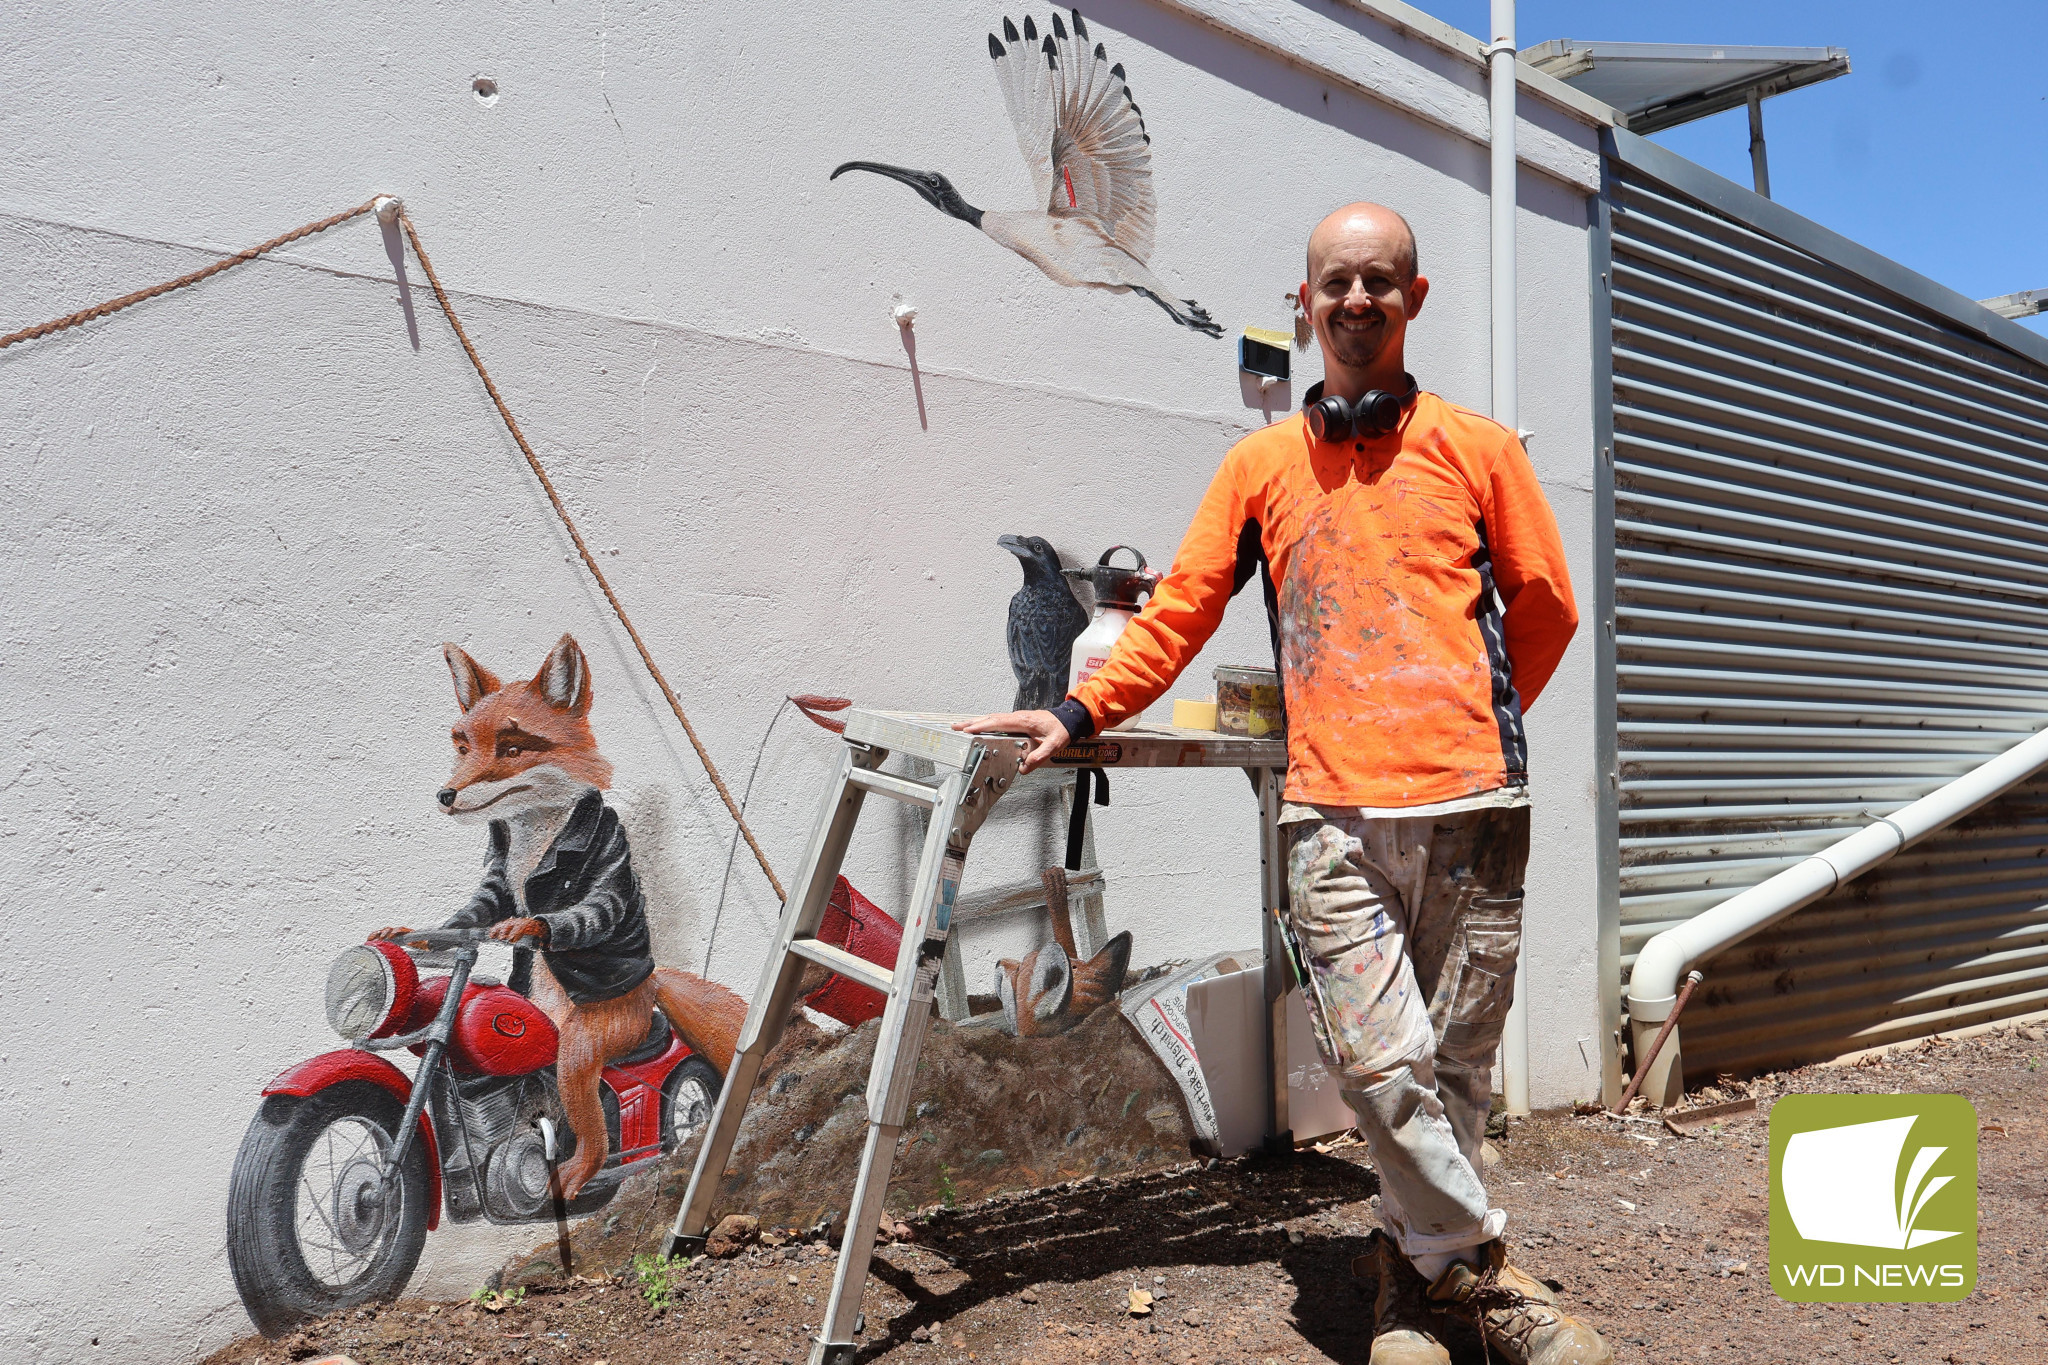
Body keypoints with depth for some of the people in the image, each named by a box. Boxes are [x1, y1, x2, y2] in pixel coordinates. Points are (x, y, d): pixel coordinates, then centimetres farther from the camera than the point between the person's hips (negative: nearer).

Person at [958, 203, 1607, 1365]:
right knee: (1381, 1062, -8)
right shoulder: (1262, 464, 13)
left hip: (1471, 803, 0)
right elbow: (1183, 609, 12)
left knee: (1457, 1060, 6)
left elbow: (1545, 606, 17)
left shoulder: (1476, 448, 10)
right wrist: (1082, 714, 4)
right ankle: (1478, 1262, 14)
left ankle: (1421, 1265, 26)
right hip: (1333, 810, 0)